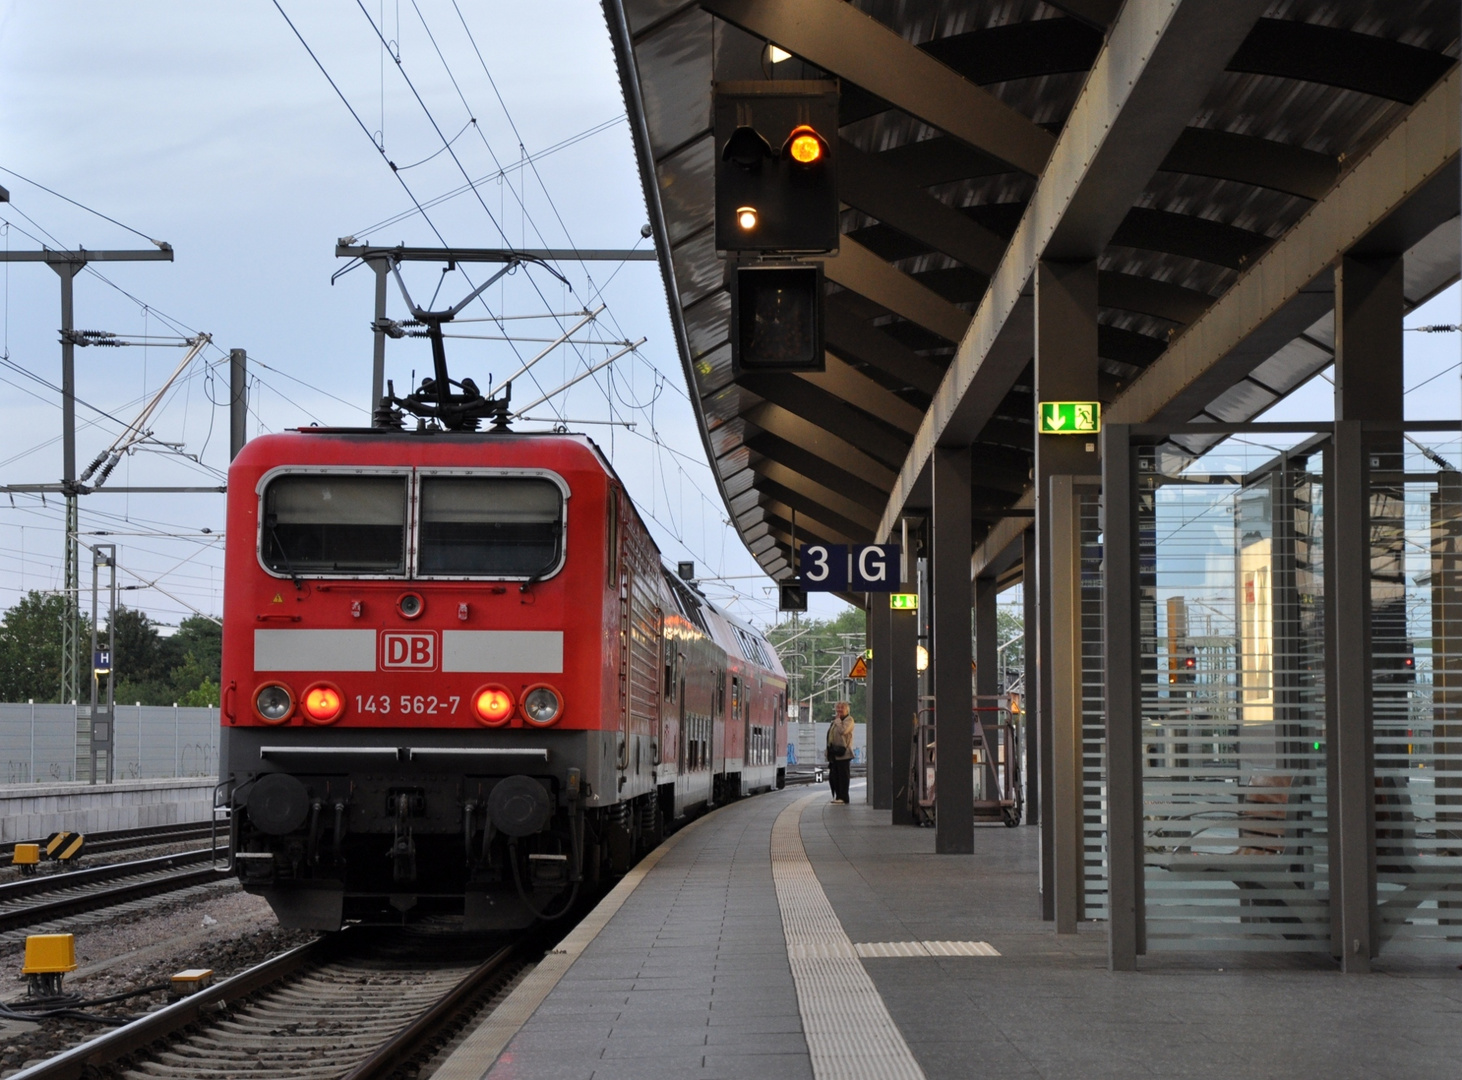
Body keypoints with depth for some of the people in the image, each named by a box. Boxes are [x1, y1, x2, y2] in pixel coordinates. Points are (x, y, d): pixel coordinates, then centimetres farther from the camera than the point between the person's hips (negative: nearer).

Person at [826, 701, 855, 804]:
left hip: (843, 753, -8)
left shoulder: (849, 720, -4)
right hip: (834, 753, 8)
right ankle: (838, 796, 16)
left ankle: (843, 797, -1)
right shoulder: (835, 721, 22)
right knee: (833, 776, 9)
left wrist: (838, 720, -9)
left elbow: (843, 730, -21)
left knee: (843, 775, -5)